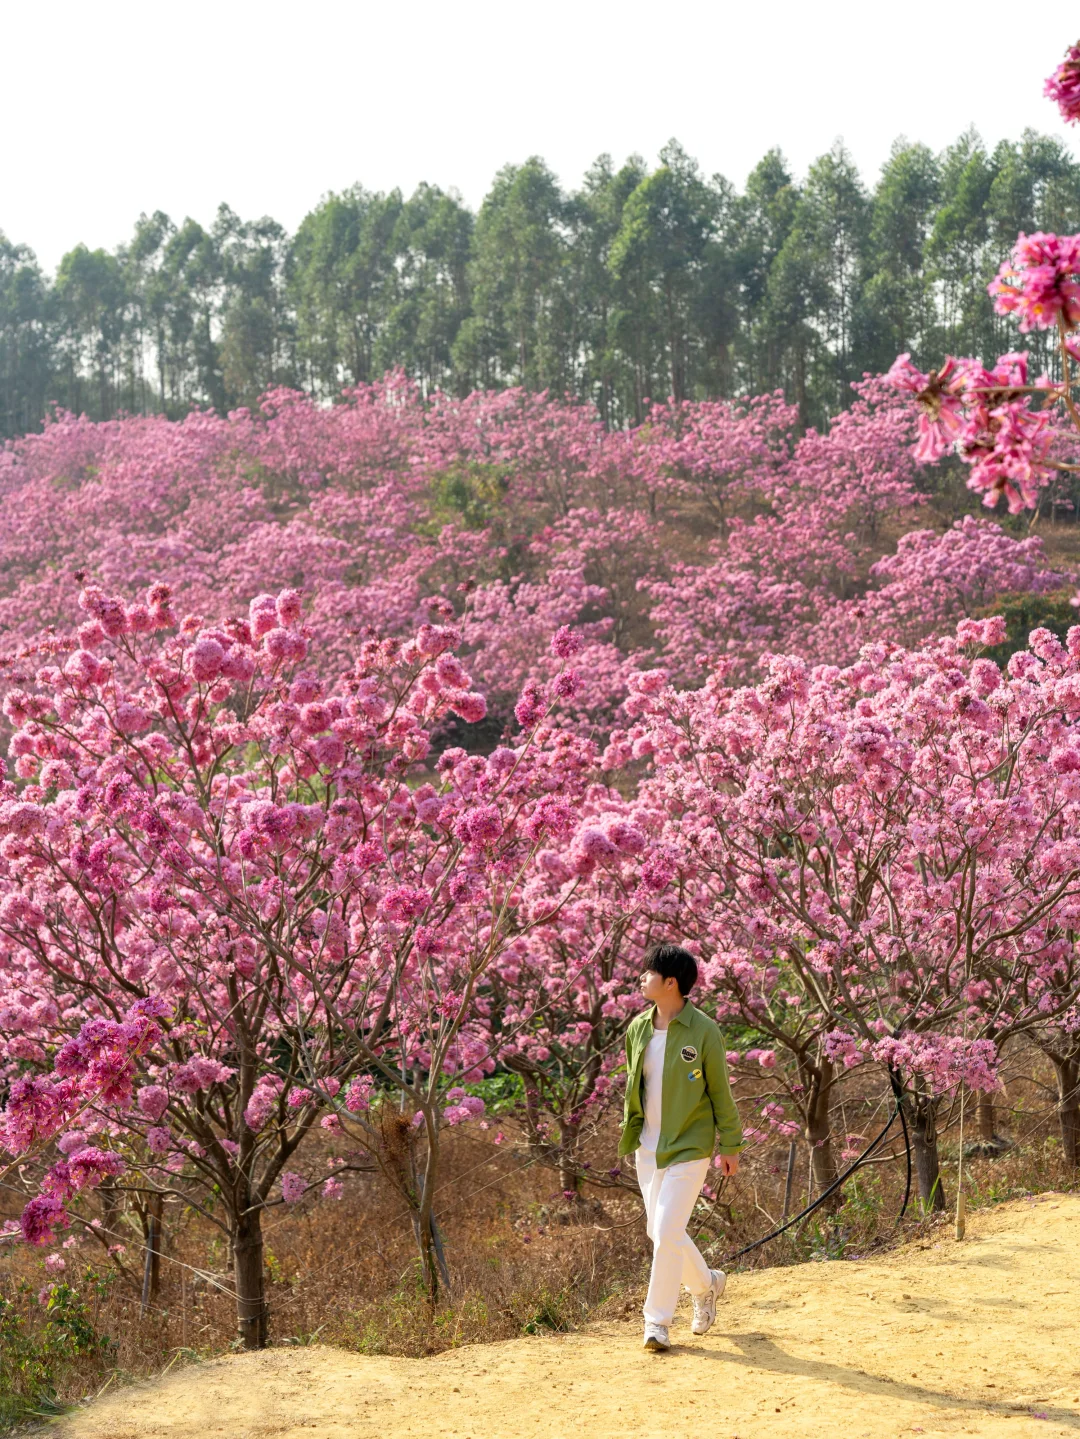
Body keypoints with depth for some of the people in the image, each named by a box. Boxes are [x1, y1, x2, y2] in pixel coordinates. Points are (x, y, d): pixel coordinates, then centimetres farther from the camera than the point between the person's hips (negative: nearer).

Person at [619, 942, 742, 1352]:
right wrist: (629, 1132, 11)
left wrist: (730, 1145, -3)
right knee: (658, 1231, 13)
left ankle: (657, 1322, -1)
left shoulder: (703, 1031, -12)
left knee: (667, 1233, -12)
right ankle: (706, 1284, 38)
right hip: (648, 1146, 6)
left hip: (688, 1148, -6)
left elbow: (720, 1090, -6)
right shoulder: (638, 1028, 4)